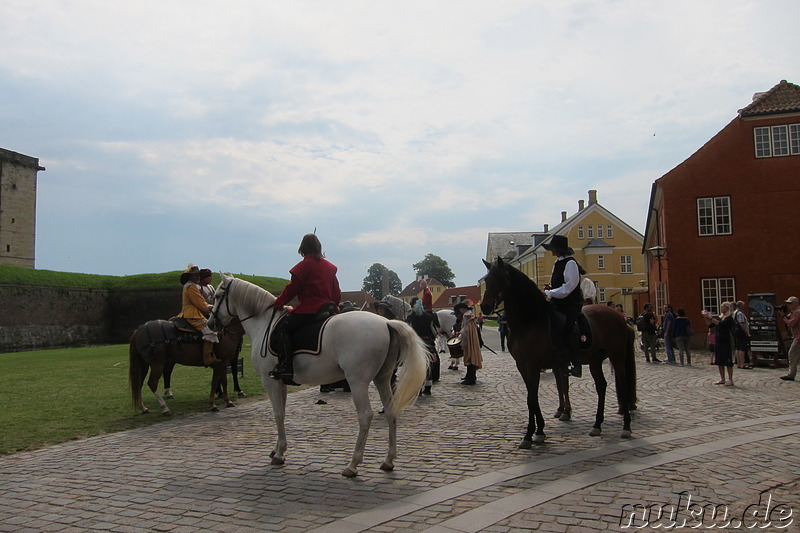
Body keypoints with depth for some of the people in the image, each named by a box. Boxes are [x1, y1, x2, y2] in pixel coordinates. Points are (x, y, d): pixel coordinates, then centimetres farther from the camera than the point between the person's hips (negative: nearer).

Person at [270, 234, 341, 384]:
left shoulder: (304, 266, -6)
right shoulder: (330, 266, 14)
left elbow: (292, 289, -5)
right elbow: (337, 292, 16)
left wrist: (278, 304, 7)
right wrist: (334, 305, 31)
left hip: (308, 310, -8)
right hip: (328, 308, 8)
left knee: (283, 329, -8)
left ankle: (286, 366, -22)